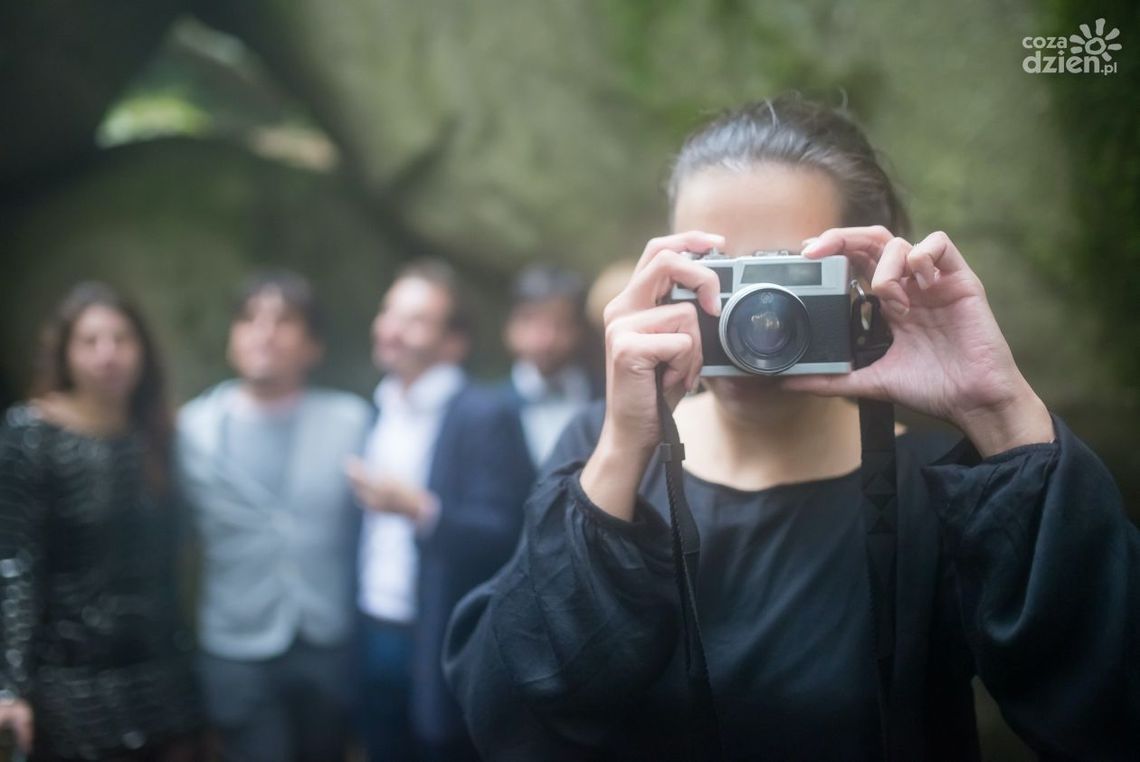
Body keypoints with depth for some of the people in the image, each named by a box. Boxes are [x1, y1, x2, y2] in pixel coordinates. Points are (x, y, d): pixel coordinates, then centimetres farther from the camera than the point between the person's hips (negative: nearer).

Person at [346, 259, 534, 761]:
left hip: (441, 650, -6)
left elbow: (506, 539, -17)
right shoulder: (378, 411, 9)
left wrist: (420, 509, -28)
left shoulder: (485, 415, -12)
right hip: (373, 639, 6)